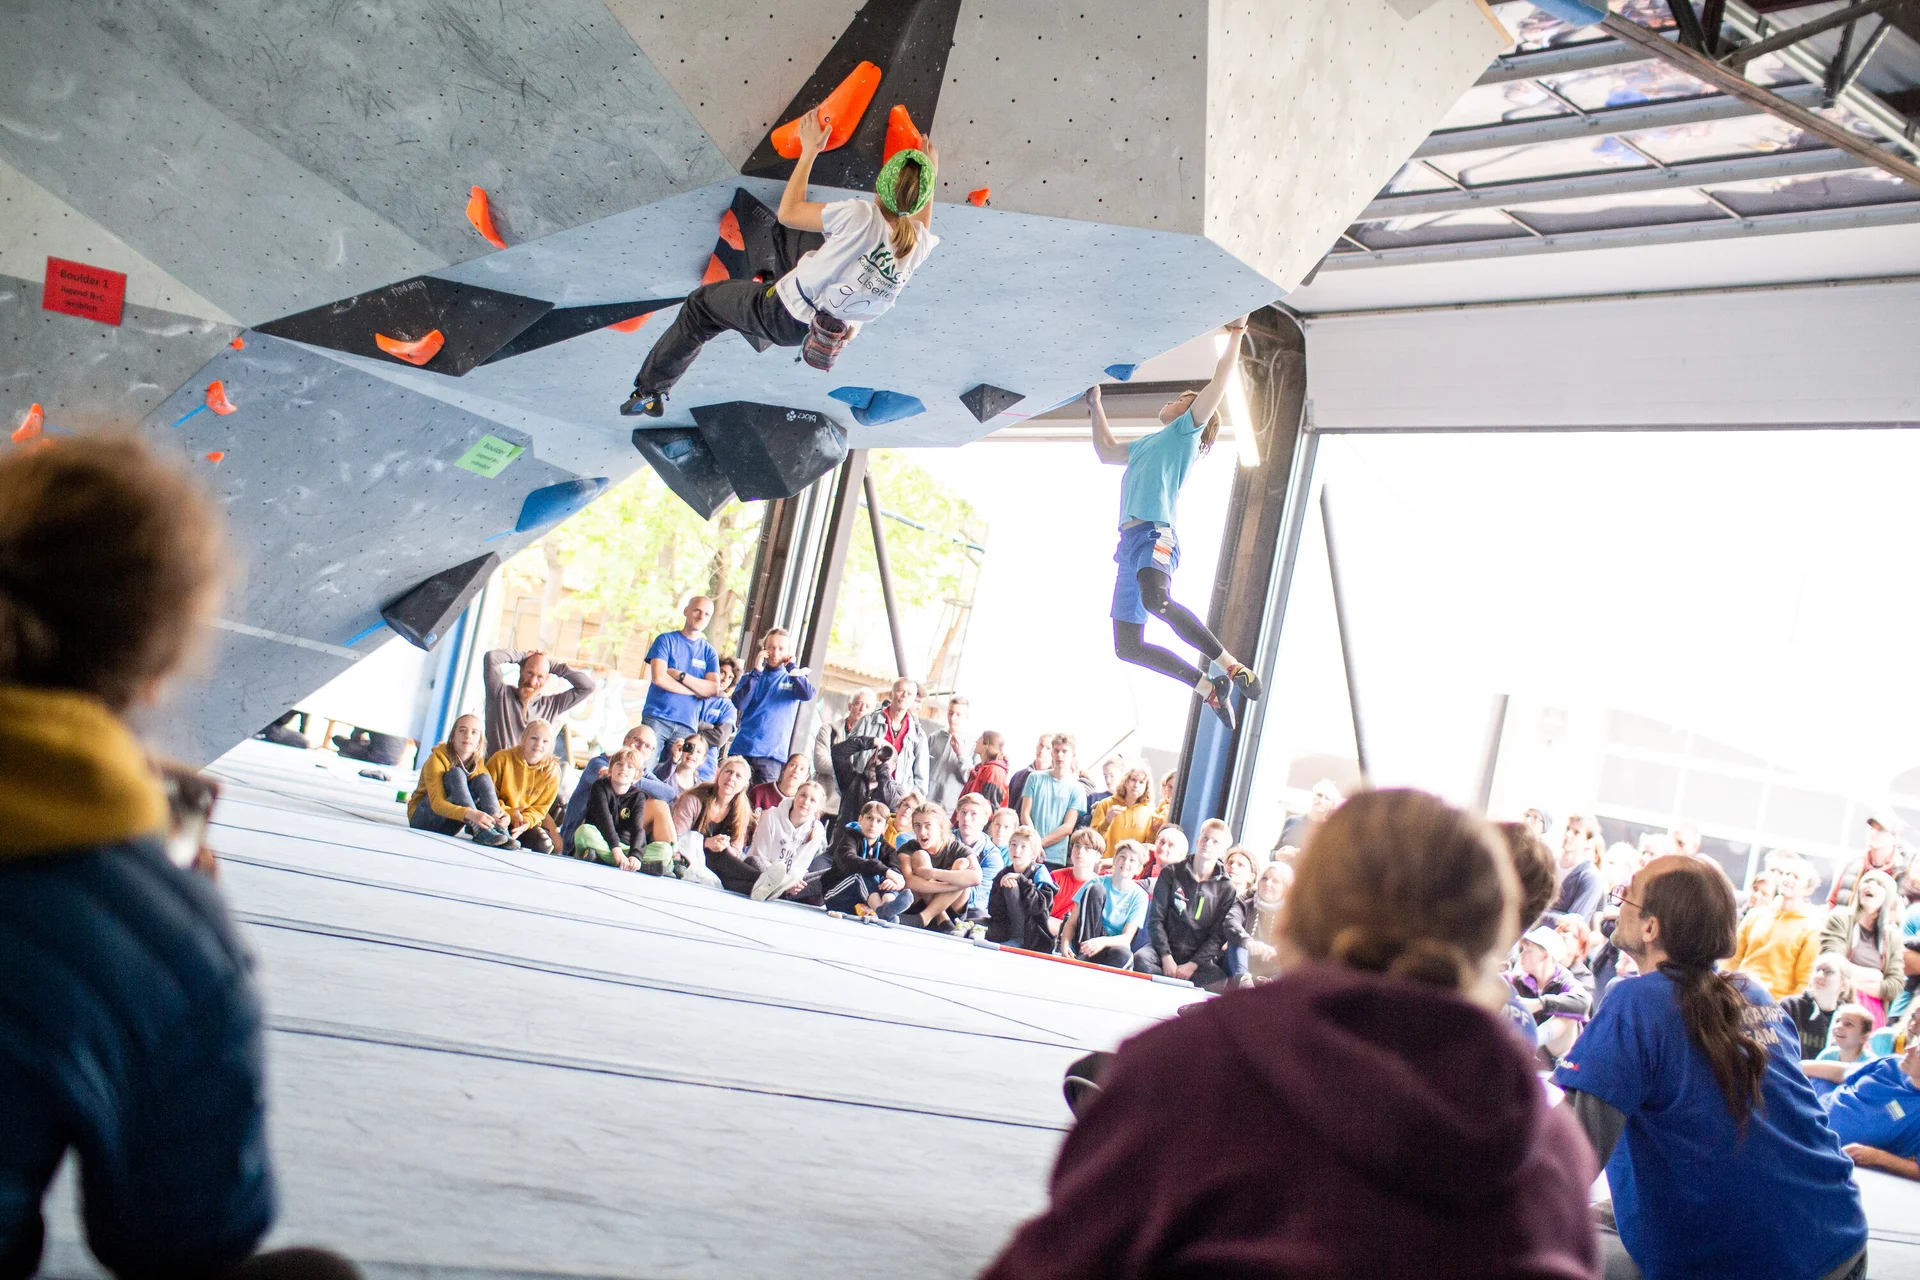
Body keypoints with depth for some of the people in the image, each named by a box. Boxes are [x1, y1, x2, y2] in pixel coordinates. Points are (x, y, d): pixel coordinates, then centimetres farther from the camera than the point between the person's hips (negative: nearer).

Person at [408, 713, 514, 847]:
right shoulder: (437, 759, -15)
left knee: (483, 779, -16)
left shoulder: (477, 766, 2)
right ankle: (479, 831, -44)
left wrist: (501, 814, -34)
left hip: (448, 830, 5)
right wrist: (469, 814, -46)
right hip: (423, 819, -4)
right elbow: (437, 803, -28)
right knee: (456, 774, -26)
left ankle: (499, 830, -36)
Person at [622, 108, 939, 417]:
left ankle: (650, 391, 30)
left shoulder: (860, 216, -32)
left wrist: (809, 149, -7)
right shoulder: (920, 244, -17)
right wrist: (933, 174, 23)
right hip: (836, 328, 6)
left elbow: (788, 213, -17)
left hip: (786, 316, -6)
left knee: (700, 306, 18)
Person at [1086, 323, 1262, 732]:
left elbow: (1220, 380, 1)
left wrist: (1236, 334, 4)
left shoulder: (1186, 430, 12)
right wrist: (1095, 406, 51)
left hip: (1154, 534, -9)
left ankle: (1230, 665, -35)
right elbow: (1106, 451, 49)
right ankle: (1209, 685, 8)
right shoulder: (1147, 444, 33)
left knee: (1156, 599, -39)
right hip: (1130, 541, 9)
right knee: (1128, 647, 2)